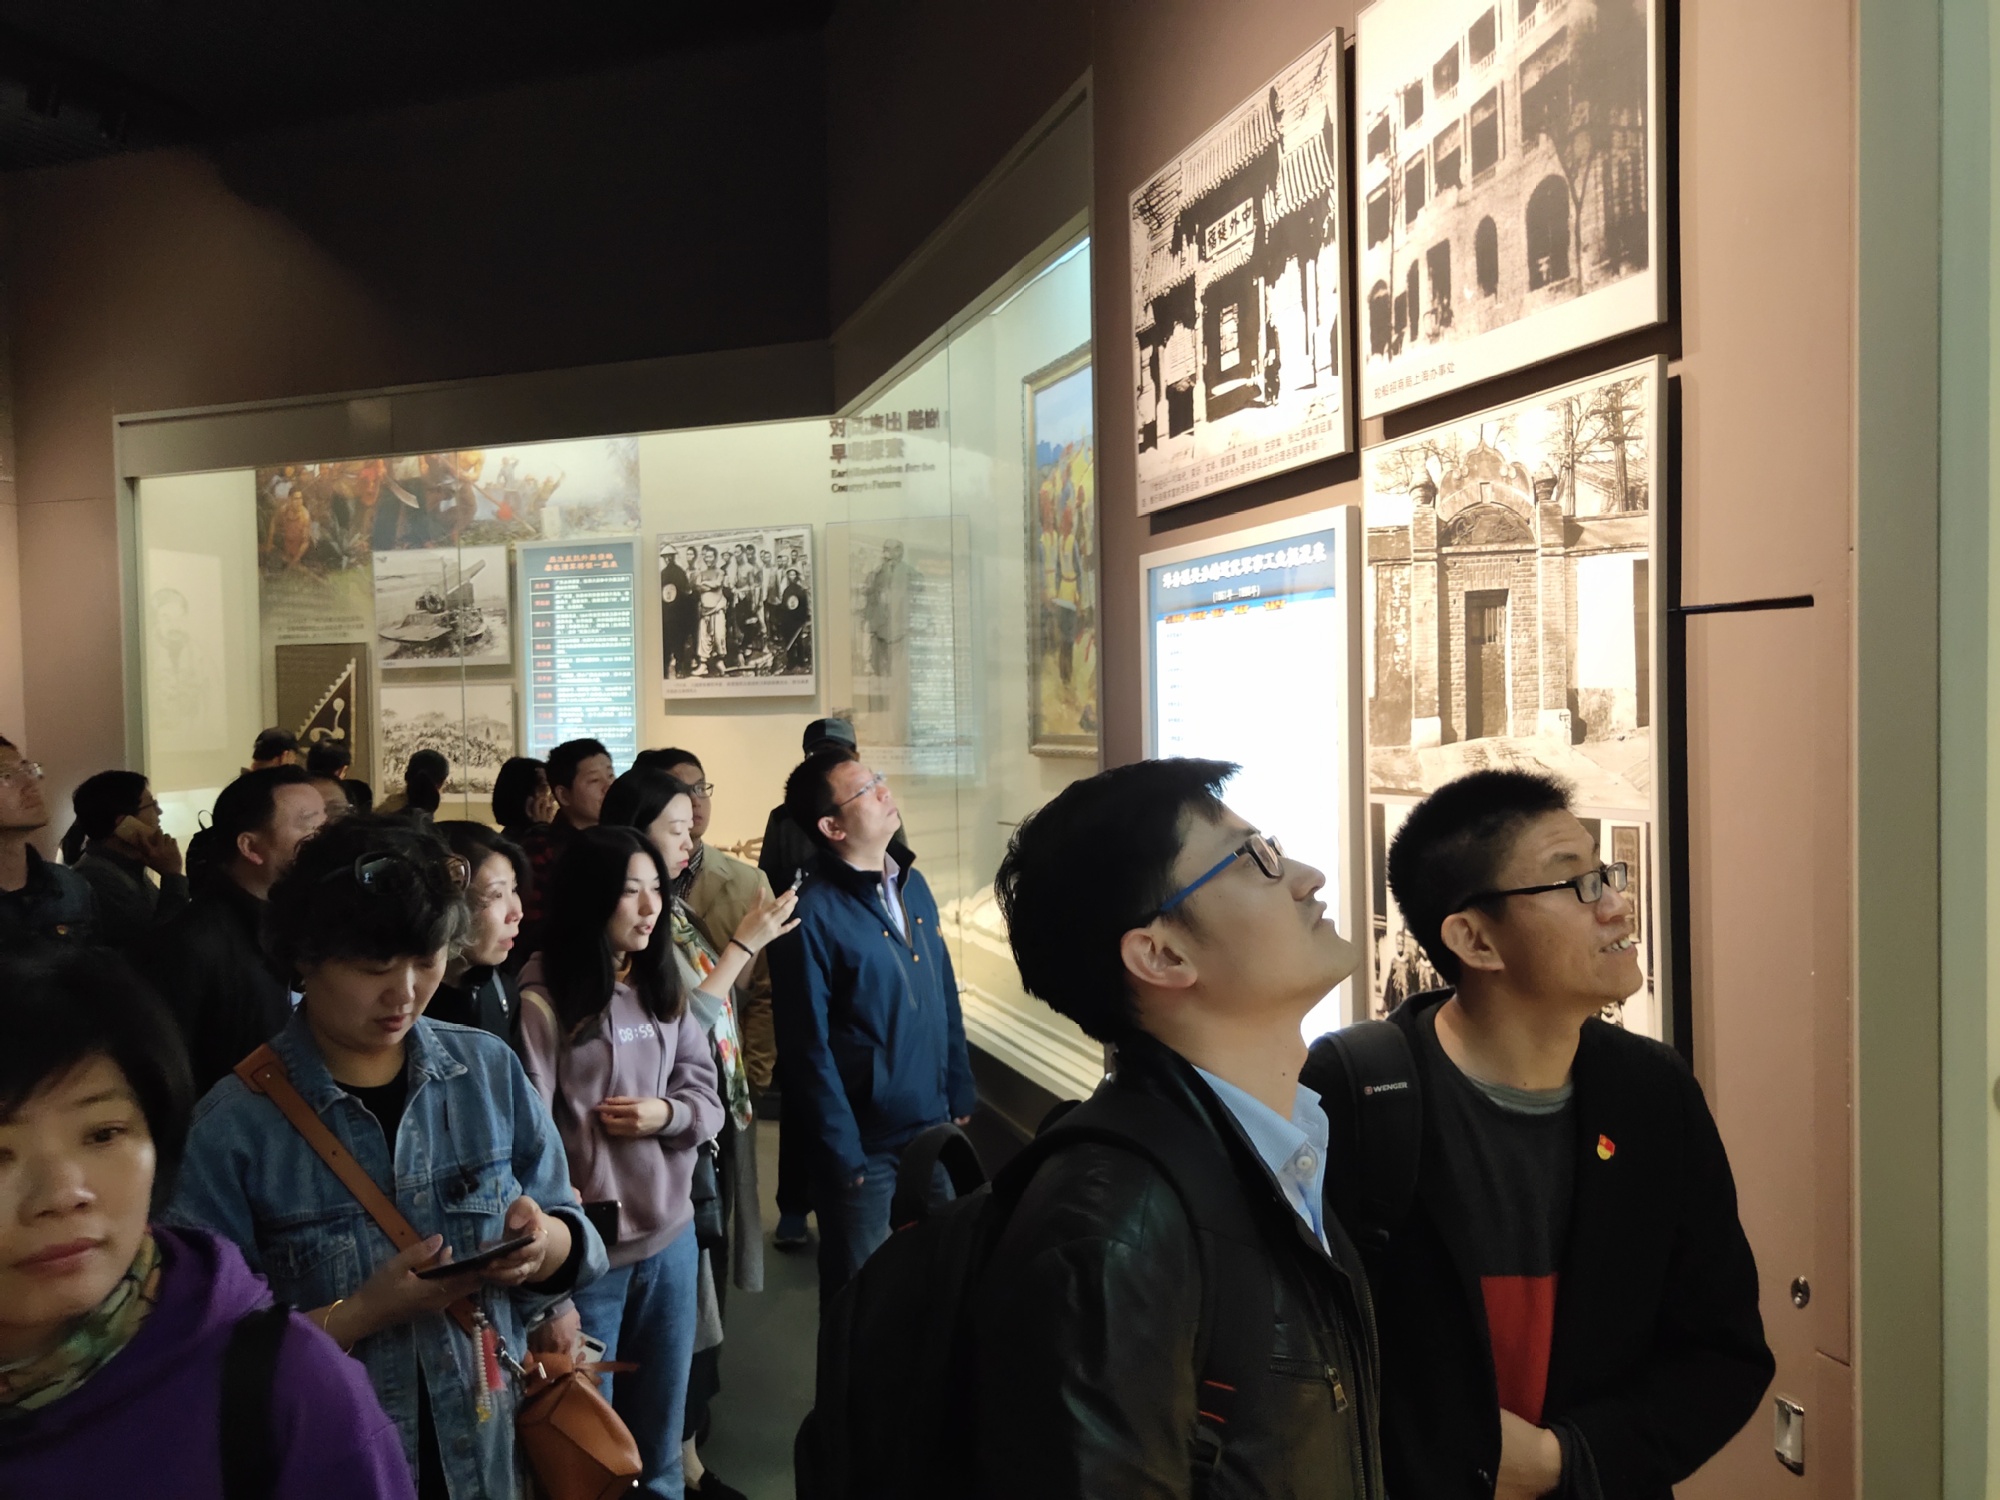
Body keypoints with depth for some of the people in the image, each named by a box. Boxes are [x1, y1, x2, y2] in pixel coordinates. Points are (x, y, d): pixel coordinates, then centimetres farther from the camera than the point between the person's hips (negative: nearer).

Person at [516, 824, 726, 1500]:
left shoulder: (663, 984, 6)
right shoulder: (543, 994, -13)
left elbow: (707, 1097, 9)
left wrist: (668, 1114, -12)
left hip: (671, 1233, 5)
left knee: (662, 1417, 21)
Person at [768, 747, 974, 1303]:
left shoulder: (913, 886, 4)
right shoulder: (812, 914, -18)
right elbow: (807, 1049, -16)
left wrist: (959, 1096, 10)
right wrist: (843, 1155, -13)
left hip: (933, 1131, 6)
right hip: (866, 1149, -6)